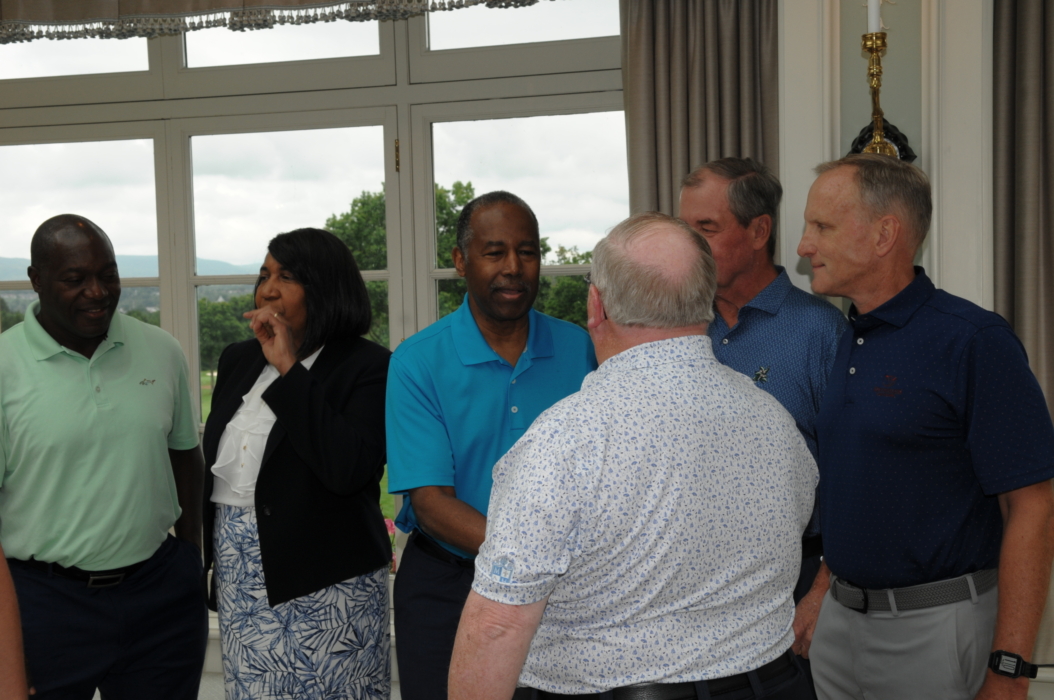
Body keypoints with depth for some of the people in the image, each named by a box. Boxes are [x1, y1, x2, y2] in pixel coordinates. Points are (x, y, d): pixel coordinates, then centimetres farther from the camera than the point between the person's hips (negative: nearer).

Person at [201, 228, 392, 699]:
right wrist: (207, 558, 17)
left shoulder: (367, 367, -10)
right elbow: (215, 462, 17)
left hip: (324, 578, -5)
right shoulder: (238, 360, 10)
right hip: (240, 577, 6)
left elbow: (349, 468, -24)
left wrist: (289, 368, -20)